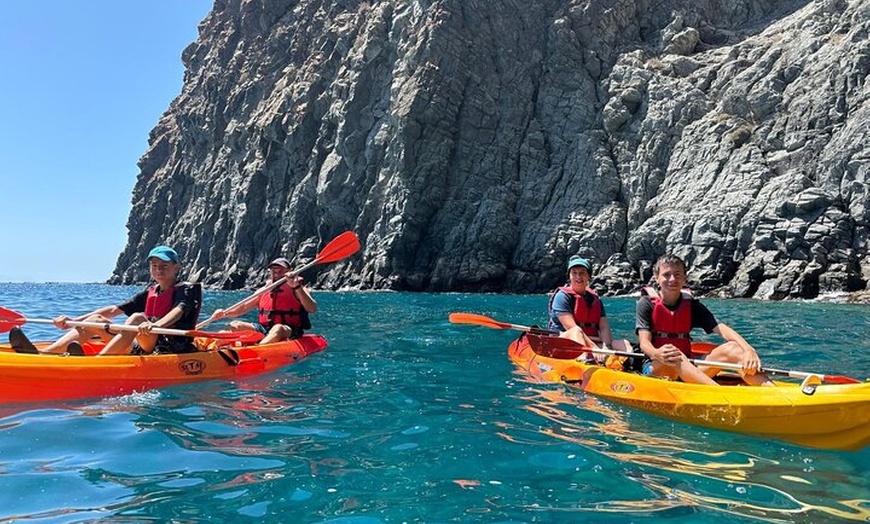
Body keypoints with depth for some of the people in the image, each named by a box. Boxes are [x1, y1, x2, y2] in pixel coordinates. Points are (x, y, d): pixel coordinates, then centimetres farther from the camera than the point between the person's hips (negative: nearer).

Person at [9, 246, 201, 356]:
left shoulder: (187, 289, 0)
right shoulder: (148, 293, 20)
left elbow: (178, 311, -22)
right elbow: (114, 309, 14)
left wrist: (156, 325, -43)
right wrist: (74, 320, 3)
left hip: (173, 349, -7)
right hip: (142, 348, 7)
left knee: (137, 318, -31)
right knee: (96, 319, 0)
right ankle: (40, 354, -18)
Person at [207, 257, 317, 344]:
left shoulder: (298, 289, 1)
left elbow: (312, 309, -16)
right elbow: (243, 307, 18)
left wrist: (297, 287, -25)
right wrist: (224, 313, -1)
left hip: (289, 334, -6)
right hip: (263, 331, 6)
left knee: (278, 328, -37)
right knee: (235, 325, -10)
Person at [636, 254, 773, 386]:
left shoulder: (691, 304, 8)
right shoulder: (647, 303, -2)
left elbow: (721, 328, -7)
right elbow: (644, 342, -13)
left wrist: (749, 350, -26)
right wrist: (657, 354, -39)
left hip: (687, 367, 4)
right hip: (655, 368, -4)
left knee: (732, 348, -16)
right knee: (673, 357, -37)